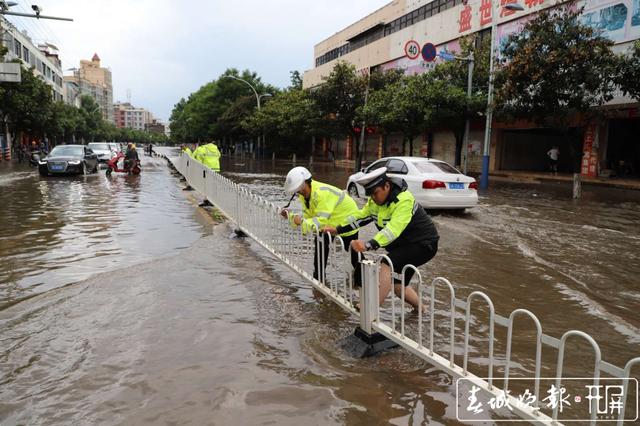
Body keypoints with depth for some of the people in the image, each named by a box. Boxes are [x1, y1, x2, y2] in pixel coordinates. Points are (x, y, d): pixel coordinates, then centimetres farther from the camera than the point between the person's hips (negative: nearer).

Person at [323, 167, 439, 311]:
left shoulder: (404, 200, -29)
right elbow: (360, 216, 5)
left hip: (423, 244, -9)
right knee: (397, 285, 9)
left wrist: (369, 245, -53)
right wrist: (338, 229, -5)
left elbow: (393, 229, -41)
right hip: (404, 245, 9)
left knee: (386, 264, -27)